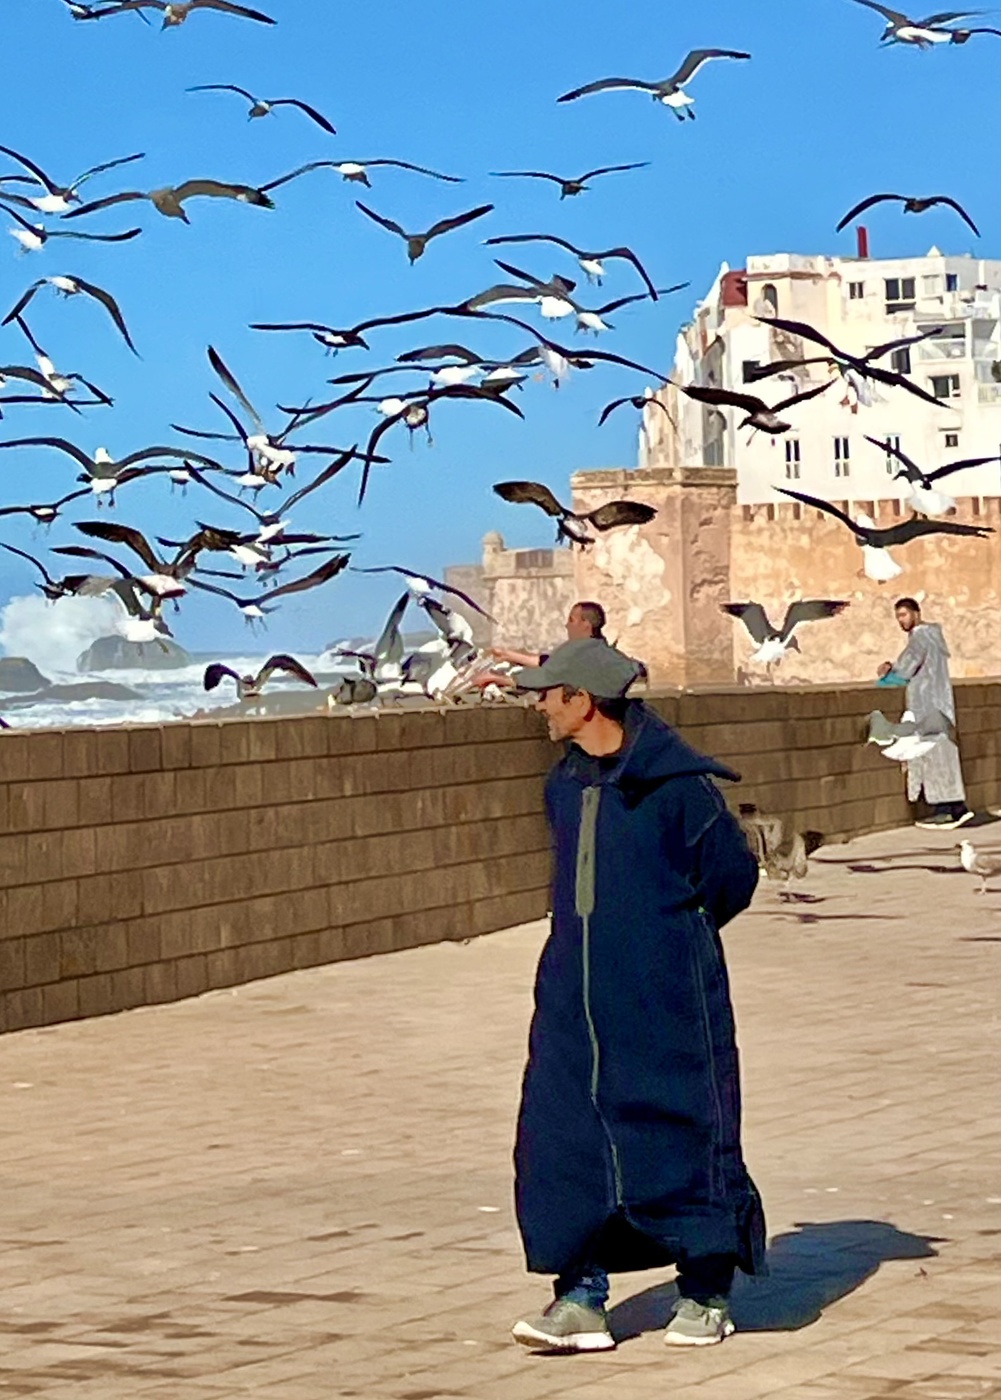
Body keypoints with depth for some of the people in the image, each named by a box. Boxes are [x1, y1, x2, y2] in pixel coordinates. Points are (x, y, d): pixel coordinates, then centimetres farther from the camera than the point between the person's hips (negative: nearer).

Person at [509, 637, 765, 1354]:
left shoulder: (676, 782, -13)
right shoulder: (566, 784, 9)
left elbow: (733, 876, -4)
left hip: (666, 1000, -6)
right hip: (574, 995, 6)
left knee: (683, 1135, 1)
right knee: (561, 1140, -1)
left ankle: (706, 1296, 15)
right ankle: (581, 1296, 4)